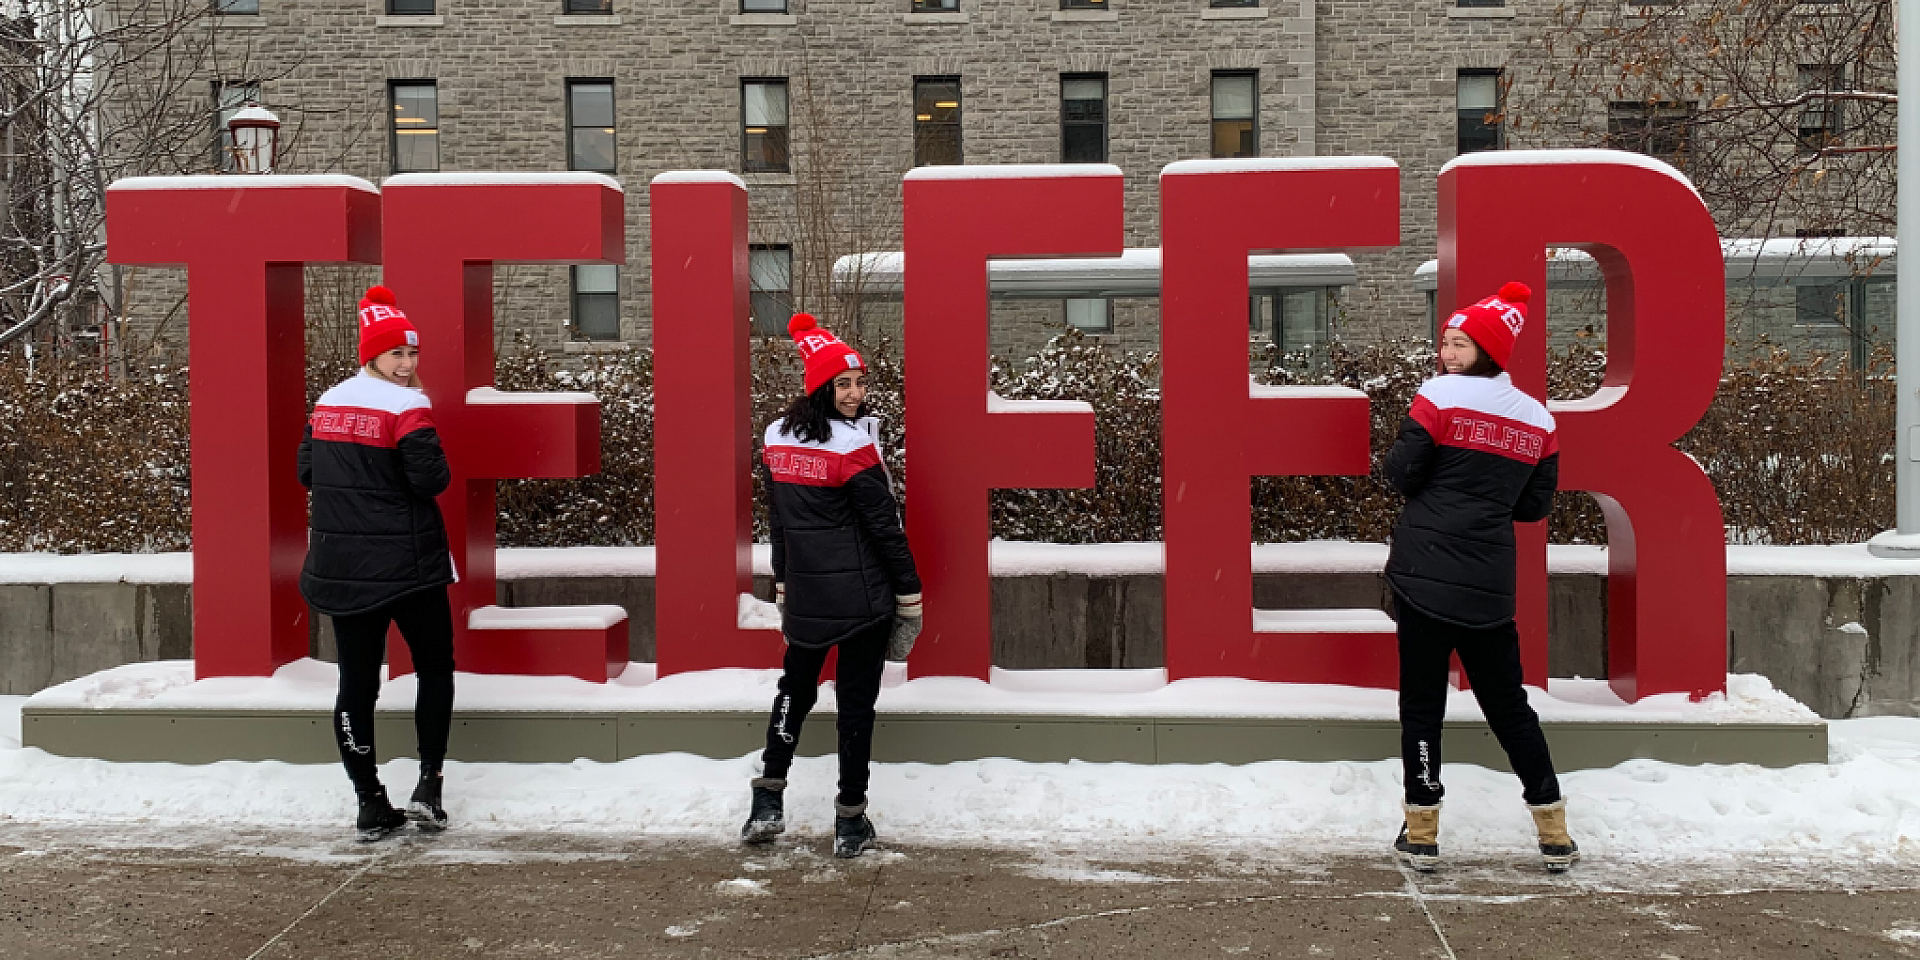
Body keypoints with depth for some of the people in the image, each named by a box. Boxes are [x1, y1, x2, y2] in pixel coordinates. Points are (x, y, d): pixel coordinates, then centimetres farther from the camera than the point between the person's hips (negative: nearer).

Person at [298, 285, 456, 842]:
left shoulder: (328, 403, 8)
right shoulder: (406, 406, -13)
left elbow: (307, 473, 15)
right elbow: (432, 479, -18)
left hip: (340, 565, 6)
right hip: (406, 561, -6)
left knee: (356, 682, 8)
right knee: (435, 668, 12)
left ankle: (370, 806, 13)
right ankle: (427, 785, 5)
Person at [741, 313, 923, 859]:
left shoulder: (776, 440, 3)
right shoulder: (853, 445, -17)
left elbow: (777, 522, 11)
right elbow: (885, 526, -14)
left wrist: (783, 583, 21)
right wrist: (910, 594, -5)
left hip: (804, 594, 5)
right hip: (863, 596, -5)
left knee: (795, 687, 21)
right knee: (856, 701, 5)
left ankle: (768, 803, 18)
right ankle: (850, 823, 12)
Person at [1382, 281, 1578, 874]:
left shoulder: (1440, 395, -6)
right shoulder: (1538, 419, 9)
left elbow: (1402, 474, -7)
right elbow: (1535, 506, 12)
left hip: (1424, 573, -4)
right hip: (1489, 583, 4)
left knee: (1421, 702, 4)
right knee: (1508, 703, 14)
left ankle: (1421, 833, 8)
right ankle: (1554, 834, 18)